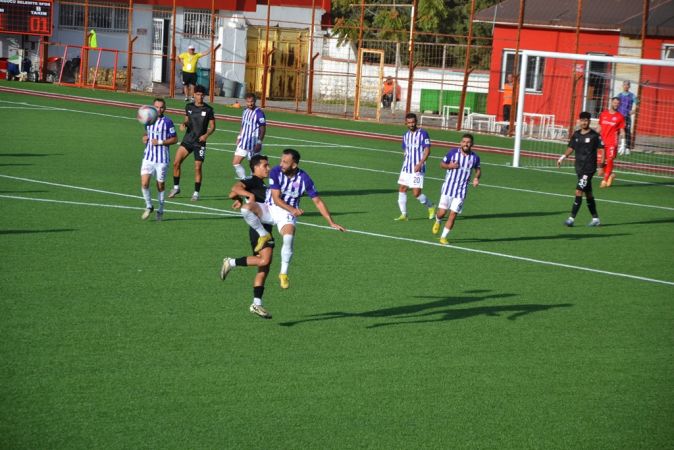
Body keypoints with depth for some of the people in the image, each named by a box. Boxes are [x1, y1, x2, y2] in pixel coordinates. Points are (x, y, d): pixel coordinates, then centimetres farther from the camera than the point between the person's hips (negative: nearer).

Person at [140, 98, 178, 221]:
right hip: (148, 157, 4)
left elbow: (175, 139, -6)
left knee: (160, 185, 5)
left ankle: (160, 210, 22)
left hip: (162, 158, -4)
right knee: (144, 183, -10)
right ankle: (149, 206, 10)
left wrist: (160, 142, -16)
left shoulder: (167, 122, -7)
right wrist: (145, 137, 5)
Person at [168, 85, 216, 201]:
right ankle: (176, 187, 11)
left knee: (197, 168, -4)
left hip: (200, 142, -3)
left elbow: (212, 126, -1)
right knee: (176, 163, -6)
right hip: (187, 139, 3)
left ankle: (196, 193, 9)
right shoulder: (189, 107, 5)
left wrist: (206, 135, -18)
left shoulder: (208, 109, -5)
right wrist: (183, 124, -4)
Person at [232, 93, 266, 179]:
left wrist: (259, 142, -20)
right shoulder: (245, 111, 9)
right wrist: (239, 137, 19)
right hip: (243, 143, 8)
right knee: (235, 162, 4)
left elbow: (263, 129, -15)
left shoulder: (259, 113, -14)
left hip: (253, 144, -8)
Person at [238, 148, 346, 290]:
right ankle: (264, 235, -5)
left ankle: (284, 274, -11)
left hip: (288, 213, -1)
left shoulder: (304, 179, -14)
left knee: (289, 238, -30)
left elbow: (318, 201, -6)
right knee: (246, 208, -28)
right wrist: (292, 209, -35)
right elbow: (276, 198, -17)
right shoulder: (275, 172, -16)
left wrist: (331, 223, -9)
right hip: (270, 208, 1)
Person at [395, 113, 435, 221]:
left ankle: (431, 206, 17)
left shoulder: (423, 134, -9)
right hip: (406, 168, 6)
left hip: (417, 169, -6)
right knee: (402, 189, 2)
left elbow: (427, 150, -13)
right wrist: (405, 164, 18)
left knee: (416, 193, -8)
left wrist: (420, 164, -22)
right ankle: (403, 214, 11)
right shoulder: (406, 135, 11)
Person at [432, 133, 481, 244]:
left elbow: (478, 169, 17)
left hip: (461, 191, 1)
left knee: (453, 215, -4)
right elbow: (442, 164, 5)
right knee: (442, 212, -3)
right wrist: (449, 166, -16)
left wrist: (477, 177, -4)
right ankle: (438, 221, 34)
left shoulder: (475, 157, -1)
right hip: (448, 187, -1)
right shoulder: (453, 152, -6)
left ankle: (443, 237, 11)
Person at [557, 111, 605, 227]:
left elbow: (601, 150, -4)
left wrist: (601, 165, -11)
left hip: (589, 168, -6)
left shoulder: (595, 135, -7)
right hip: (579, 168, 6)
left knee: (578, 192, -14)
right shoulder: (576, 135, 9)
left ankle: (572, 218, -14)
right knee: (588, 194, 13)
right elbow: (571, 148, 17)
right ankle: (595, 219, 22)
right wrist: (562, 157, 2)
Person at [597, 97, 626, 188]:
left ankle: (605, 180, 4)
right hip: (602, 142, 3)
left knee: (609, 160, -5)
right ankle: (610, 174, 25)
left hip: (612, 143, -3)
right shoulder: (603, 114, 10)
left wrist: (622, 144, -6)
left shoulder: (620, 117, 1)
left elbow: (622, 131, 0)